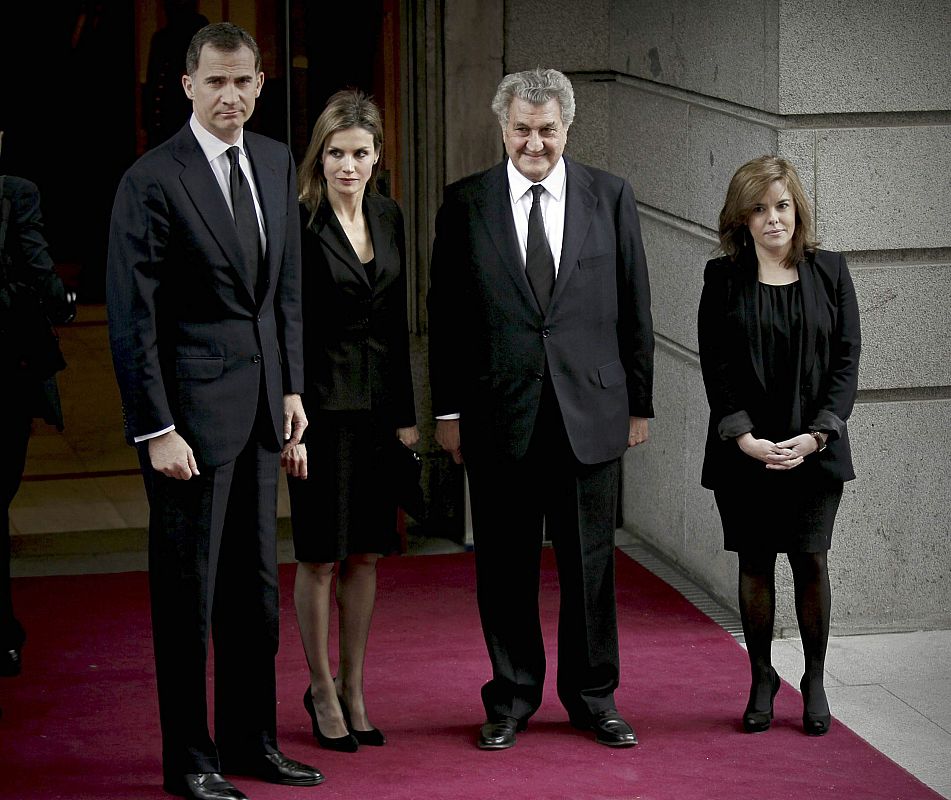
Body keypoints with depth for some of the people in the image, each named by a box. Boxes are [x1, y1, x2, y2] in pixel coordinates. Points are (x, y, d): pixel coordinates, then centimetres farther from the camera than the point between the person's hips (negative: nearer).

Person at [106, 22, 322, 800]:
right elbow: (132, 317, -13)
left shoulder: (276, 164, 8)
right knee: (188, 589, 2)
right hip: (190, 408, -7)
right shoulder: (153, 180, -13)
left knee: (255, 583, 14)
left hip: (260, 405, 7)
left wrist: (292, 386, 11)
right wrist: (156, 429, -16)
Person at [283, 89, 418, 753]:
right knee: (322, 556, 3)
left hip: (377, 405, 6)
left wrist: (405, 413, 11)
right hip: (322, 403, -6)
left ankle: (353, 687, 21)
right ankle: (322, 691, 16)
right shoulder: (299, 223, -11)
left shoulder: (388, 217, 8)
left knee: (366, 554, 10)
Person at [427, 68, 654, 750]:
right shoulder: (467, 203, 2)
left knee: (590, 563, 7)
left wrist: (639, 404, 6)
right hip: (499, 412, 0)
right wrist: (447, 410, 0)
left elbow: (634, 309, 7)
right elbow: (446, 315, 3)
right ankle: (512, 699, 19)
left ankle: (593, 698, 20)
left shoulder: (610, 197, 4)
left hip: (590, 410, 0)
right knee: (505, 565, 7)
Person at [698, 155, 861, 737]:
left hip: (815, 449, 0)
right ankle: (762, 680, 18)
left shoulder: (830, 272, 3)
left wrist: (815, 435, -11)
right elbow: (715, 366, -1)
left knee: (811, 560, 0)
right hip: (744, 450, 0)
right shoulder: (724, 278, 2)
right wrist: (746, 438, -13)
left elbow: (847, 360, 0)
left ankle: (815, 680, 15)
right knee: (755, 563, 5)